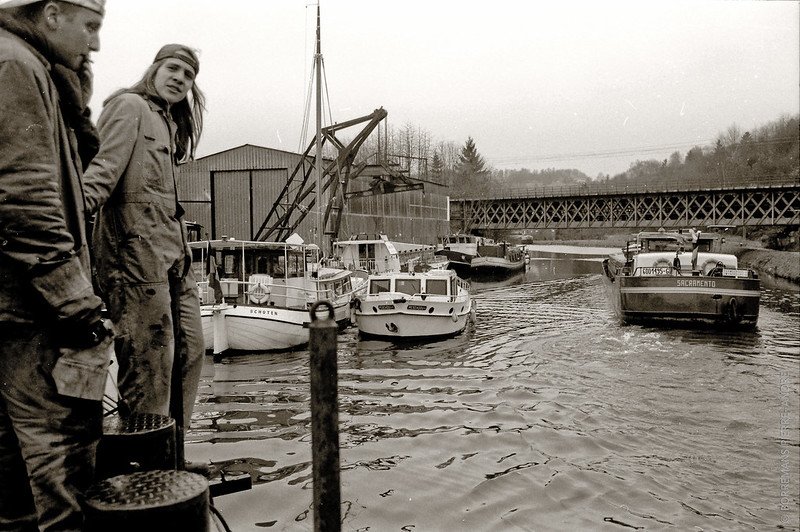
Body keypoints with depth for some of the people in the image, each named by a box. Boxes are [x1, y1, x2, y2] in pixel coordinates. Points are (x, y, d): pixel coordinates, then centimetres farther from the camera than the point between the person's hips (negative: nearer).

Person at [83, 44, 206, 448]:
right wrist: (80, 207, -30)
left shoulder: (168, 120, 26)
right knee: (150, 357, -7)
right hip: (136, 244, -9)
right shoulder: (129, 105, -1)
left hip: (172, 248, 10)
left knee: (190, 350, 11)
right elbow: (104, 167, -15)